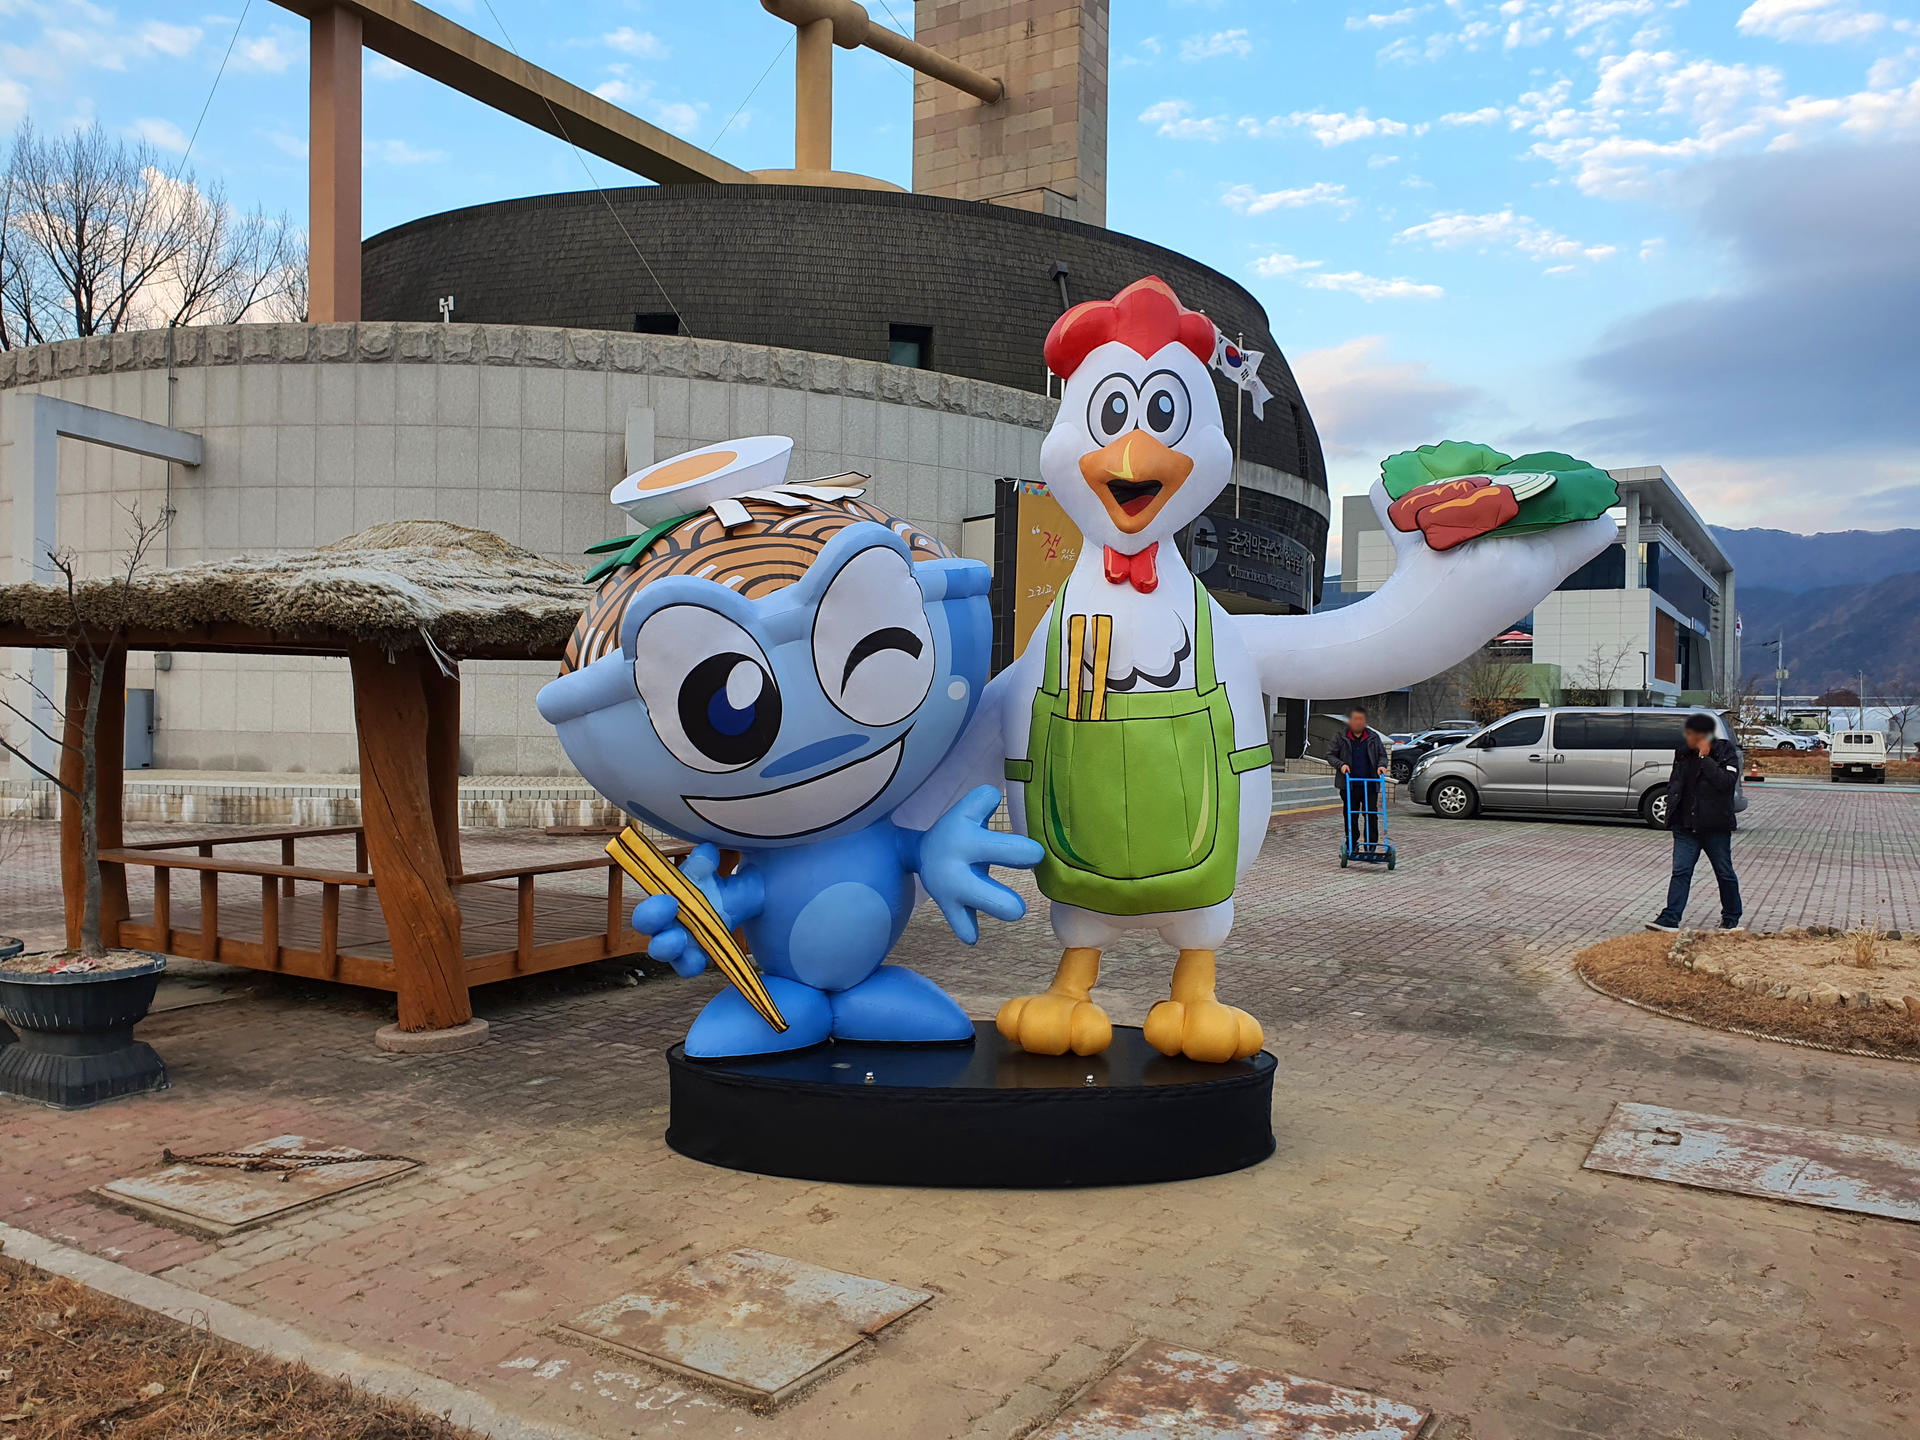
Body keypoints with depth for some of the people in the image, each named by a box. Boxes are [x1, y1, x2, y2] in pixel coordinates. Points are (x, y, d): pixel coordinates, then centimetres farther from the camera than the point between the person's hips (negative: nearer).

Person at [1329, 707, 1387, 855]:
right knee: (1351, 816, 4)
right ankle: (1352, 845, 13)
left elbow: (1382, 755, 15)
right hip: (1349, 785, -1)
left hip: (1370, 783, 1)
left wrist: (1381, 765, -6)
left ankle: (1372, 846, 4)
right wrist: (1341, 765, -11)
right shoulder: (1341, 737, 6)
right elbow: (1330, 755, 6)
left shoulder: (1374, 738, 11)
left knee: (1371, 815, -2)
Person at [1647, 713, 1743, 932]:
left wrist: (1705, 758, -19)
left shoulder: (1725, 753, -5)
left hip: (1716, 826, -4)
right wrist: (1672, 813, 8)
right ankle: (1670, 919, -7)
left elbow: (1726, 781, -21)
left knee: (1725, 873, 9)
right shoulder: (1683, 754, 9)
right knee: (1680, 872, -3)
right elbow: (1673, 783, 18)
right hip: (1686, 826, 4)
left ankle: (1731, 918, 26)